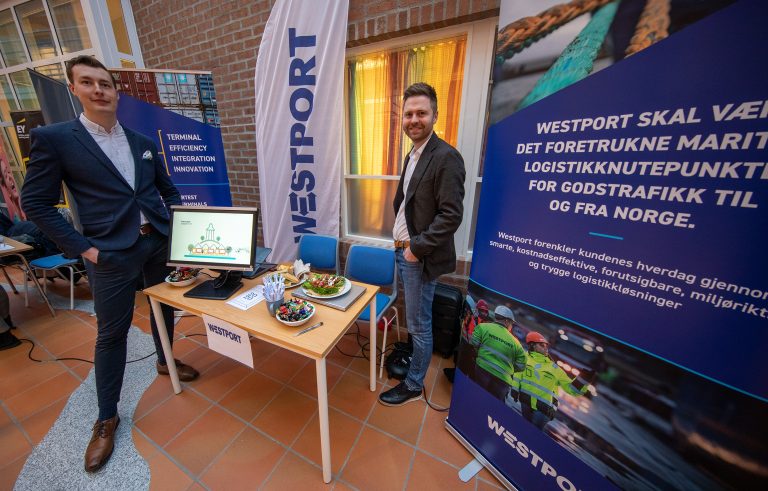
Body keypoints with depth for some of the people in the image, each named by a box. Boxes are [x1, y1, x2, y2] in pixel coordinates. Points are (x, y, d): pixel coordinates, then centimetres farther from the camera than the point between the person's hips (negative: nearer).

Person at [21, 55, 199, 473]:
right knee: (112, 332, 6)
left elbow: (169, 190, 17)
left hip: (159, 243, 4)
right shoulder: (53, 138, -2)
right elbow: (36, 202, -2)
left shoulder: (143, 142, 11)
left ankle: (165, 361, 44)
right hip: (112, 254, -4)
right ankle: (106, 419, 26)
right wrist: (81, 248, -10)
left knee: (164, 307, 18)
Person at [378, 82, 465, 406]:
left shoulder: (446, 157, -15)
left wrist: (417, 247, -18)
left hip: (420, 257, -8)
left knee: (419, 324, 8)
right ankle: (413, 357, 48)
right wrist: (401, 241, 10)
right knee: (414, 320, 25)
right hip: (403, 250, 8)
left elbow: (451, 216, -21)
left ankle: (413, 386, 30)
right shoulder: (412, 155, 13)